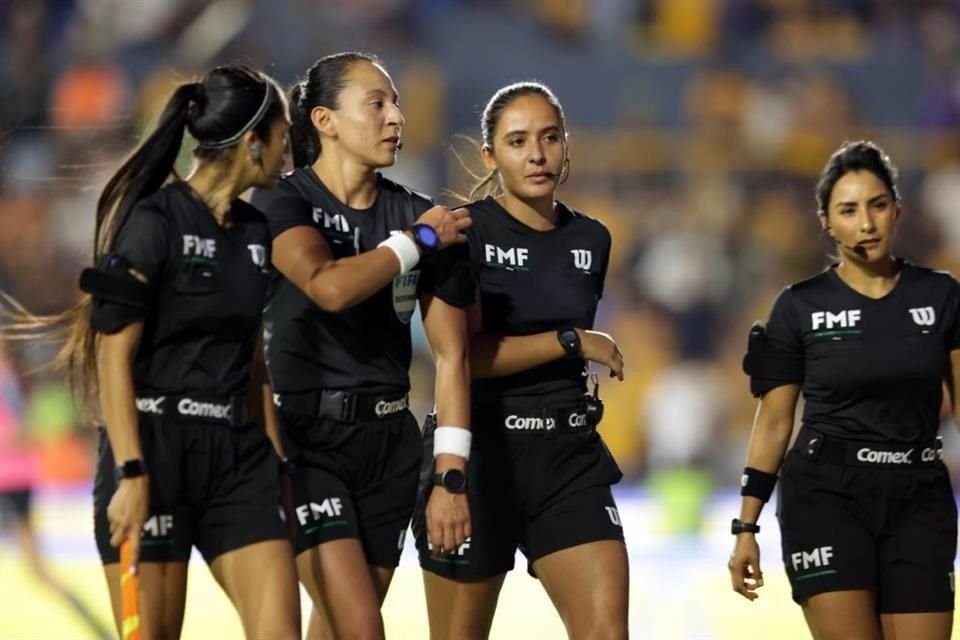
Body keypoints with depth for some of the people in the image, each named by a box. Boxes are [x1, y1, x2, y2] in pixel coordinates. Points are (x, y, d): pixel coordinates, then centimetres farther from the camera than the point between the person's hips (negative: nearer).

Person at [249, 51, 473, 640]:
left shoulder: (423, 216, 4)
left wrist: (452, 471, -6)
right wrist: (416, 242, -13)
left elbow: (452, 352, 3)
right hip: (304, 436, -5)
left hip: (388, 441, 5)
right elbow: (330, 287, -28)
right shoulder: (283, 203, -7)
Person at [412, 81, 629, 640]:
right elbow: (464, 355, -18)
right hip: (481, 452, -4)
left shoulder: (590, 241, 9)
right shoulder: (466, 232, -8)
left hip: (570, 456, 4)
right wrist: (572, 341, -14)